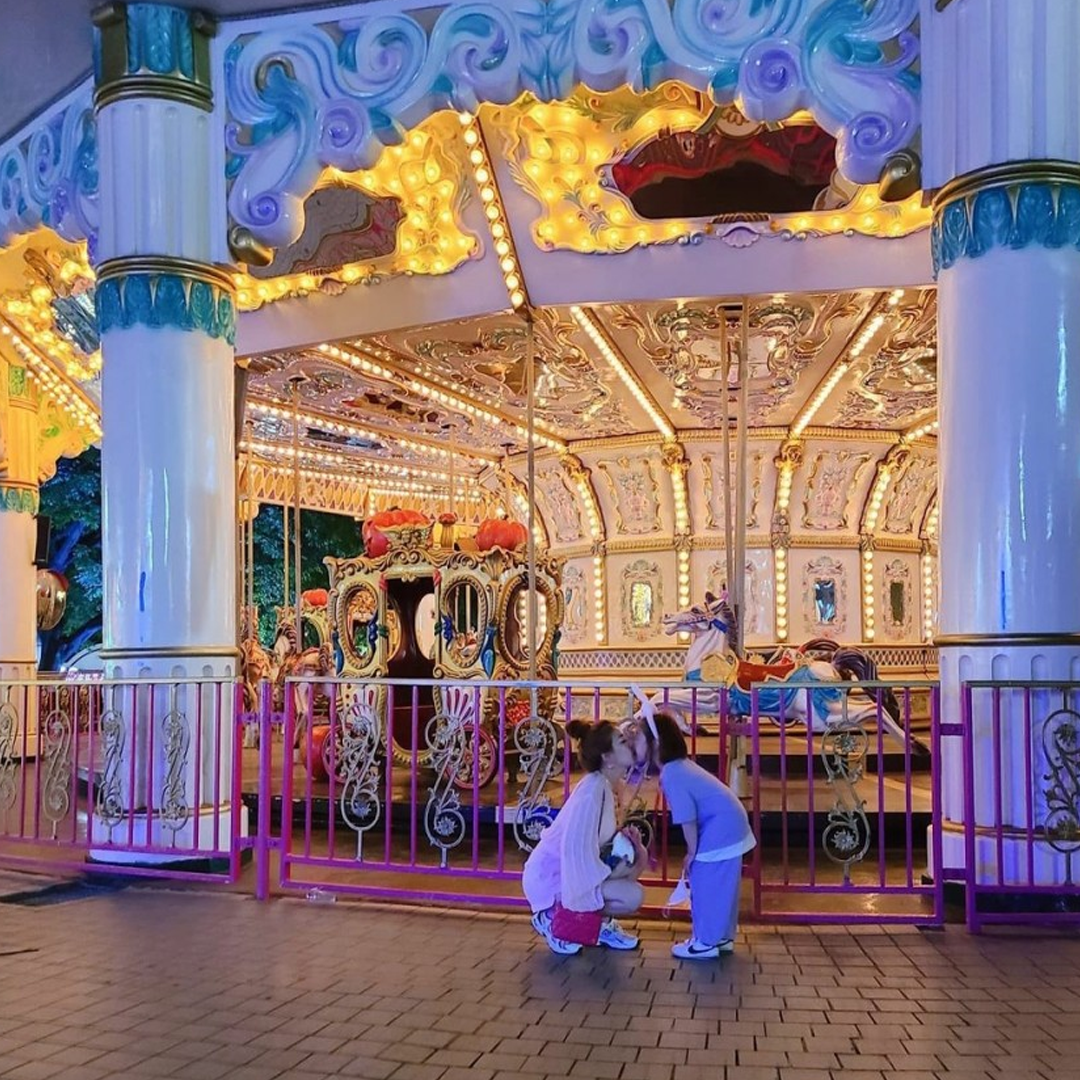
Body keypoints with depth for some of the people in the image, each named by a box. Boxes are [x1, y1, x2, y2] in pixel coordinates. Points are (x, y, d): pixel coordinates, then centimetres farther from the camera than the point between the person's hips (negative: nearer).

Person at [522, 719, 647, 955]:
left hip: (572, 870, 9)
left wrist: (623, 838, -3)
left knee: (638, 856, 5)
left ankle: (600, 923, 12)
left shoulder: (604, 785, 5)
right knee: (633, 895, -19)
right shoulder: (594, 788, -24)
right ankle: (553, 918, -6)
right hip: (551, 877, -9)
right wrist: (608, 875, -15)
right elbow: (575, 847, -29)